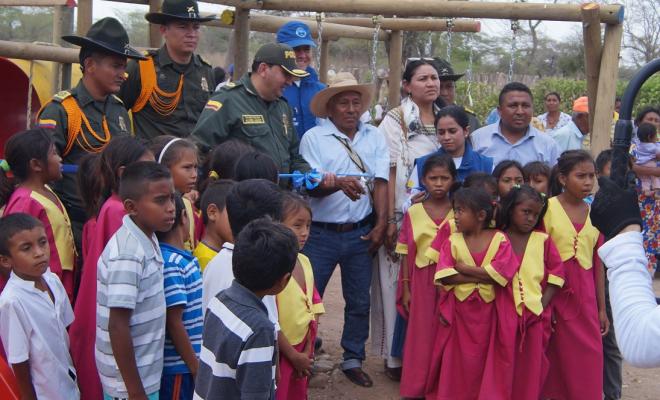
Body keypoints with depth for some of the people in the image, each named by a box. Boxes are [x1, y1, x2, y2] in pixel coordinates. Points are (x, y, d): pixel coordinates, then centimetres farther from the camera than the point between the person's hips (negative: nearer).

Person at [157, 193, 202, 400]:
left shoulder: (182, 258, 8)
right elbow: (174, 322, -20)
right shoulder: (171, 263, -19)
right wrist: (196, 368, -15)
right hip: (179, 366, -9)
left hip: (187, 363, 9)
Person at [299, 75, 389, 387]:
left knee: (359, 301, 11)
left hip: (361, 232, 3)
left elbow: (380, 182, 1)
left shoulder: (374, 137, 6)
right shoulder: (314, 138, -4)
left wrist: (381, 224, -6)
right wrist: (339, 183, -31)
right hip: (321, 233, -3)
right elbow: (311, 186, -12)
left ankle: (353, 360, 25)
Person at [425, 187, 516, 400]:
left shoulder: (499, 239, -5)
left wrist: (463, 268, -15)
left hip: (488, 312, -1)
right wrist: (481, 276, -17)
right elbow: (444, 277, -12)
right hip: (459, 311, 1)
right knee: (458, 360, 7)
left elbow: (501, 273, -19)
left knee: (486, 359, 6)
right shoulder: (453, 241, -1)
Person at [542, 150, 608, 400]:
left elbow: (598, 264, 11)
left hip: (584, 294, 4)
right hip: (554, 291, -3)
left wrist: (602, 308, 12)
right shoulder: (547, 208, -6)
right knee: (555, 354, 5)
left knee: (589, 356, 2)